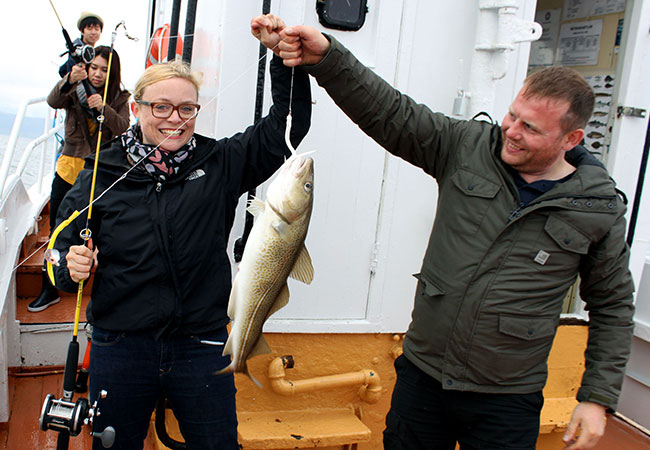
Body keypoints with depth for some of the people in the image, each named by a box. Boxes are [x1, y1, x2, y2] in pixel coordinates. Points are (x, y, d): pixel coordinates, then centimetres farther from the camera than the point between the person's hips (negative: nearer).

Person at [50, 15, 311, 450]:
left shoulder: (220, 164, -4)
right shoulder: (100, 176, -3)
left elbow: (287, 126, -8)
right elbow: (65, 248, 6)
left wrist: (284, 54, -18)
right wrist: (72, 266, -17)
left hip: (202, 348, 0)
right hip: (120, 349, 0)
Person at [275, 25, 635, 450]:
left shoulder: (600, 211, -7)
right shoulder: (468, 147, -6)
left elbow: (613, 306, 3)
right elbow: (388, 111, -12)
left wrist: (597, 398, 0)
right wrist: (326, 56, -25)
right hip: (422, 376, 2)